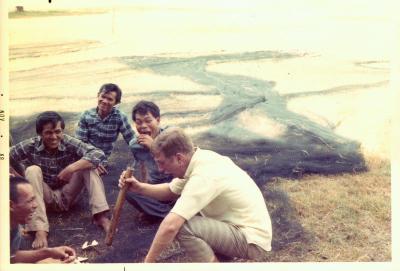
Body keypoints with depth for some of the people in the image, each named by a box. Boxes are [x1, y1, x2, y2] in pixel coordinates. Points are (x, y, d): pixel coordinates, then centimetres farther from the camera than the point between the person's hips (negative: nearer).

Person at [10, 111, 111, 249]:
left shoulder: (70, 143, -17)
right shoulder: (30, 146, -15)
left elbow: (99, 154, -29)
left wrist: (71, 168, -37)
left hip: (67, 195, 0)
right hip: (46, 197, 0)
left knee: (87, 164, -20)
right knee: (32, 170, -28)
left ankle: (101, 216, -27)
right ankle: (40, 230, -37)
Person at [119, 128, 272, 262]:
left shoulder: (203, 176, -28)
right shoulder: (200, 159, -1)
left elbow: (170, 226, -33)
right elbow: (170, 191, 14)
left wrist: (148, 261, -21)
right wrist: (139, 187, -1)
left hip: (252, 240, -9)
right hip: (239, 226, 9)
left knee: (181, 226, -24)